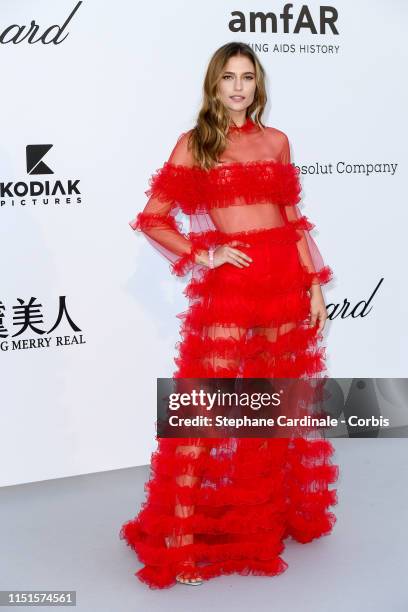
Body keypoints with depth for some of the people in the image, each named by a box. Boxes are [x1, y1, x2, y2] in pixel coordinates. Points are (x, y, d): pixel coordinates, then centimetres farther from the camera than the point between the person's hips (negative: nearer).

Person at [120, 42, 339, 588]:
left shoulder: (276, 140, 12)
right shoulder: (194, 143, 2)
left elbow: (294, 218, 13)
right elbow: (152, 219, 0)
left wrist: (315, 285, 7)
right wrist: (202, 255, -10)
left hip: (285, 281, 4)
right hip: (228, 283, -4)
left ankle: (268, 518, 30)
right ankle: (178, 539, 5)